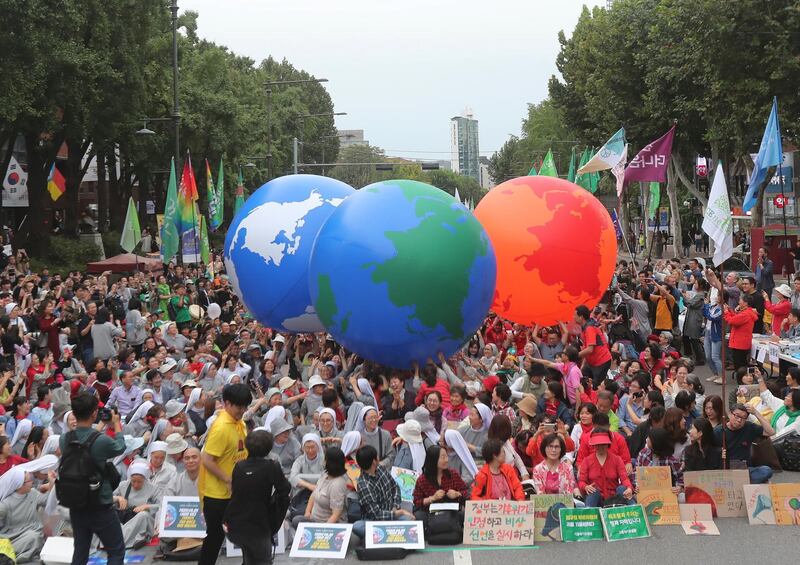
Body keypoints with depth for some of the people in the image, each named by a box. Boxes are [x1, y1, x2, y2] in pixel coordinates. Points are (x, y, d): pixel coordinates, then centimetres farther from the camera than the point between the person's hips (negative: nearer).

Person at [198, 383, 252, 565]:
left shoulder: (239, 422, 5)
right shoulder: (221, 427, -22)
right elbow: (207, 461, -23)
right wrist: (228, 480, -20)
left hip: (233, 491, 8)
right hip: (216, 492, -8)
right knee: (216, 535, 3)